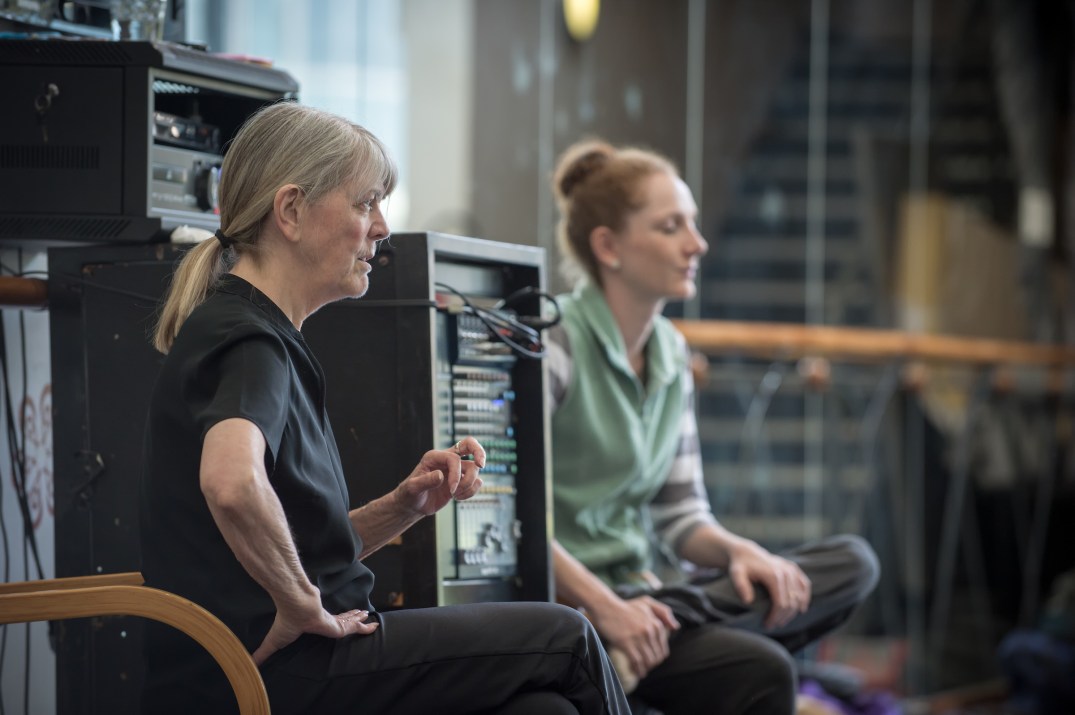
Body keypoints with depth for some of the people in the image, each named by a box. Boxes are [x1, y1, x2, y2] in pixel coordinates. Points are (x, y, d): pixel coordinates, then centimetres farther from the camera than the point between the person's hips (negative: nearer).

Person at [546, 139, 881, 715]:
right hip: (559, 600, -9)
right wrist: (603, 607, -28)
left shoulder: (671, 354, 14)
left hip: (633, 588, 9)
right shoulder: (555, 344, -11)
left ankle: (664, 626, -24)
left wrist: (738, 552, -8)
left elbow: (680, 517, 14)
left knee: (850, 563, -8)